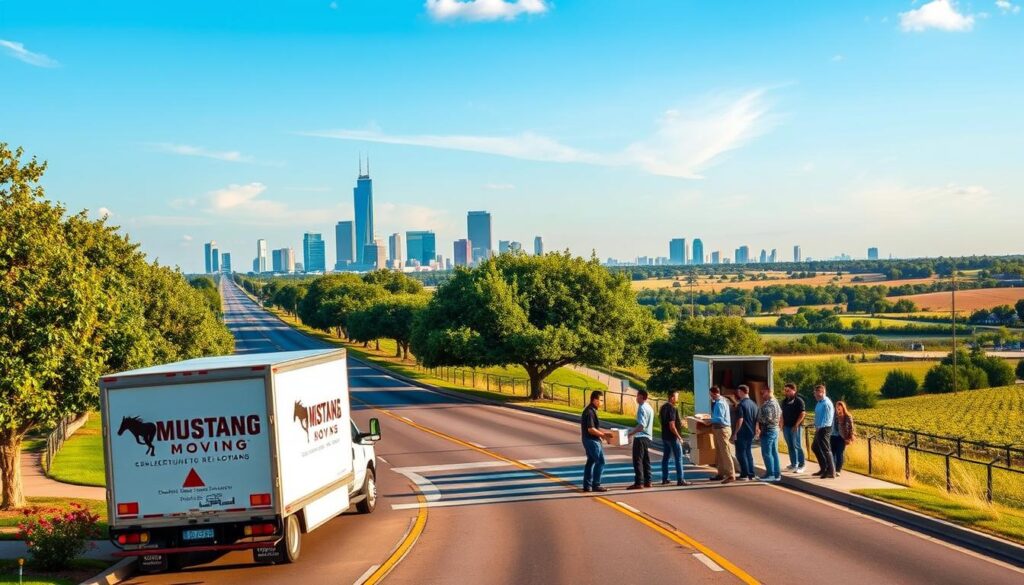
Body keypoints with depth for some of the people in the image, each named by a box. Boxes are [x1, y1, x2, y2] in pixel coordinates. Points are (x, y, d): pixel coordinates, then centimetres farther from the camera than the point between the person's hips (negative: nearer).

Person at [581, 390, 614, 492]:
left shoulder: (591, 410, 14)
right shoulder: (590, 412, -19)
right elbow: (591, 429, -24)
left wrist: (604, 432, 15)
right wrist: (603, 435, -14)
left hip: (589, 440, 10)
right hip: (592, 440, -10)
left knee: (591, 461, 13)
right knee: (600, 462, -6)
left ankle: (587, 485, 16)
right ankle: (596, 485, -2)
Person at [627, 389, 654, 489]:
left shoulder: (642, 408, -15)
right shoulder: (649, 408, 15)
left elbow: (641, 425, -23)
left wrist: (631, 433, -23)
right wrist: (634, 429, 23)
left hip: (640, 437, -10)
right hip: (648, 437, 10)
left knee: (637, 460, -6)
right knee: (646, 460, 12)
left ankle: (638, 483, -8)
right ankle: (647, 481, 15)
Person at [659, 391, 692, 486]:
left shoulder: (663, 407, 9)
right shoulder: (672, 409, -19)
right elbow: (672, 426, -23)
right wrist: (679, 437, -17)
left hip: (664, 436, 9)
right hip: (672, 437, -9)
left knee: (665, 457, 12)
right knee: (678, 458, -3)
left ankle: (664, 479, 16)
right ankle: (680, 480, -4)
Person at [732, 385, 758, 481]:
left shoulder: (741, 405, -16)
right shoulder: (754, 404, 8)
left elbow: (740, 420, -20)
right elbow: (756, 420, 13)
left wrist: (735, 433, -15)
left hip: (742, 433, -7)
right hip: (751, 432, 7)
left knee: (741, 453, -1)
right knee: (748, 452, 14)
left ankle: (744, 475, -3)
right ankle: (751, 474, 15)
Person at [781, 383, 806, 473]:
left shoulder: (799, 400, -9)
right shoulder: (785, 401, 13)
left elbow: (803, 414, -13)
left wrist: (796, 425, -17)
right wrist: (782, 424, 11)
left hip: (795, 427, -7)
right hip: (786, 426, 7)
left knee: (797, 446, -5)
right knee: (790, 446, 11)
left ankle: (801, 465, 1)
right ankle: (793, 464, 18)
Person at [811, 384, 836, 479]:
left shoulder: (826, 403, -17)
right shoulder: (819, 402, 12)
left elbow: (828, 419, -21)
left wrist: (820, 427, -20)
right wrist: (816, 427, 13)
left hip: (824, 429, -11)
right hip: (819, 429, 11)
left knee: (826, 450, -7)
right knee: (815, 447, 20)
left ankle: (831, 472, -3)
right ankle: (824, 468, 29)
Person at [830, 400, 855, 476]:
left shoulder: (848, 417, -4)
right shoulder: (834, 415, 3)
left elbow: (851, 428, -3)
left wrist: (850, 438, -8)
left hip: (842, 438, -3)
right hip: (833, 437, 3)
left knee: (839, 454, 1)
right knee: (832, 453, 0)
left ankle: (838, 470, 7)